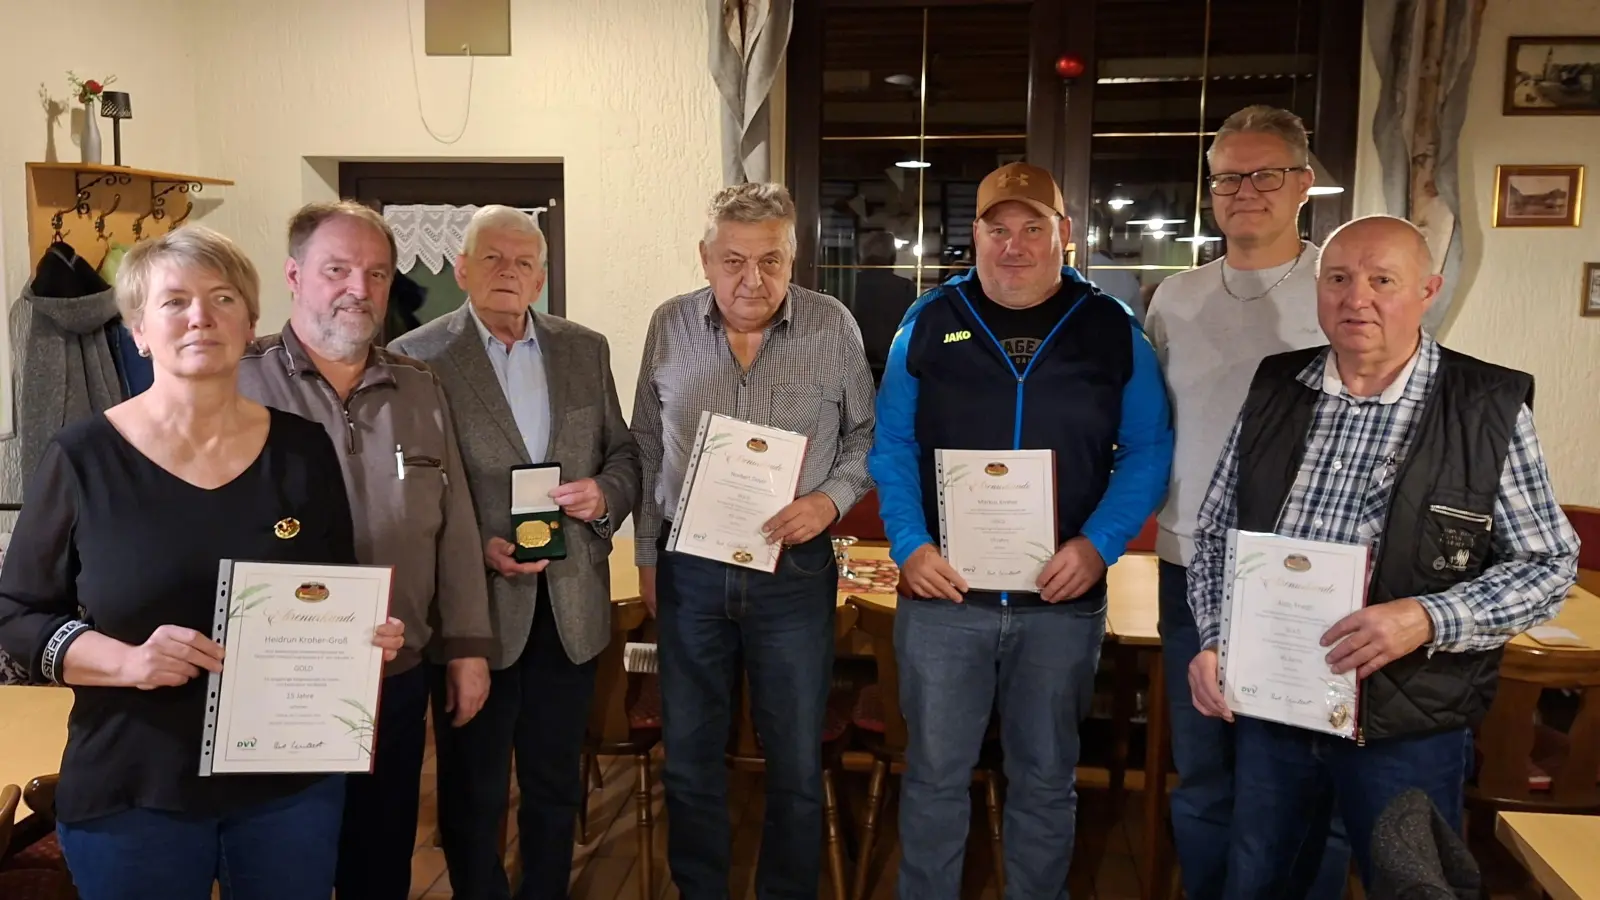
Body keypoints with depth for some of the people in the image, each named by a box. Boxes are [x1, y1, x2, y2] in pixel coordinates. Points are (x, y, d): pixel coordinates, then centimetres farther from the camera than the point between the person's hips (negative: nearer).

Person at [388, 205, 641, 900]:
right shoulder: (417, 358, -6)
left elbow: (623, 452, 10)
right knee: (472, 790, 13)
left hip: (570, 607, 4)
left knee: (556, 784, 18)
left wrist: (606, 494, -11)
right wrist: (476, 548, -20)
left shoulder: (585, 349, 7)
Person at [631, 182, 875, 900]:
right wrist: (647, 556, 10)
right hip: (690, 569, 2)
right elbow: (647, 450, 9)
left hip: (796, 569, -1)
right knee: (688, 757, 14)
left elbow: (866, 434, 4)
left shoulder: (832, 326, -6)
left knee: (796, 763, 10)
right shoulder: (670, 327, 0)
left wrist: (831, 498, -14)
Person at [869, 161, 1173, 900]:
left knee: (1046, 779, 16)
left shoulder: (1113, 329, 1)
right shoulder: (929, 321, 1)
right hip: (943, 593, 0)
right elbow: (892, 443, 2)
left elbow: (1148, 451, 1)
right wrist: (909, 544, -11)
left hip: (1062, 598, 1)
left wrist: (1099, 544, -13)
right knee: (935, 776, 11)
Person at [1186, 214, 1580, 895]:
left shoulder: (1490, 409, -7)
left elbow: (1549, 563, -5)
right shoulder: (1274, 390, 2)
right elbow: (1214, 532, 8)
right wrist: (1214, 640, -5)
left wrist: (1427, 619, -21)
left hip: (1408, 731, -3)